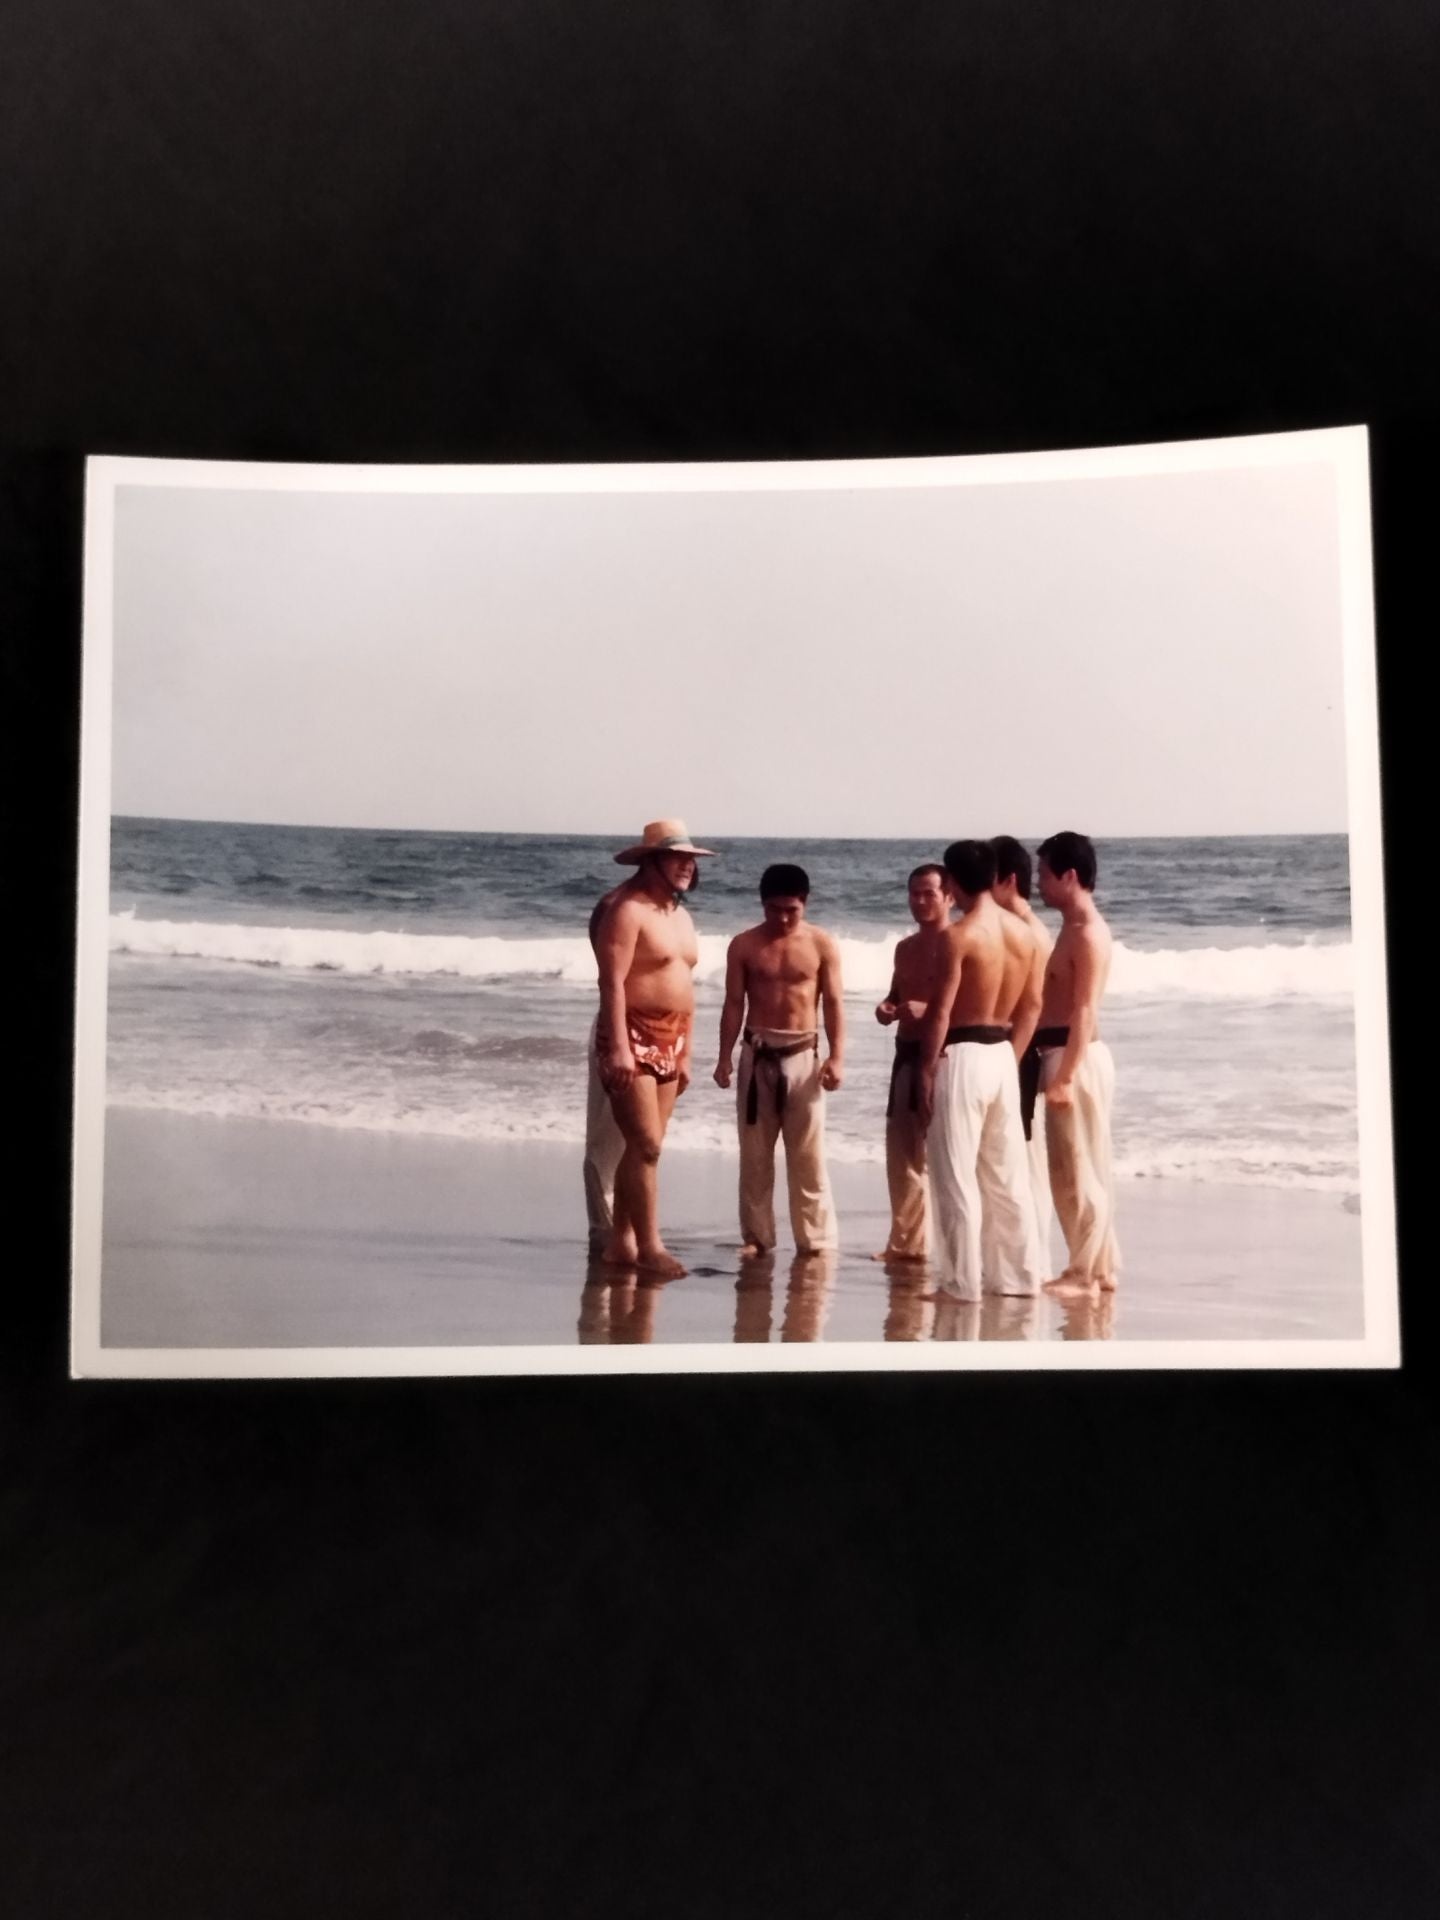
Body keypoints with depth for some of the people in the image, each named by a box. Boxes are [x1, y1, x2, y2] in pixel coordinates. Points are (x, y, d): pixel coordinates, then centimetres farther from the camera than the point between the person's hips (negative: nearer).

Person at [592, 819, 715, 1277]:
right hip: (632, 1039, -8)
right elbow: (612, 982, -17)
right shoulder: (628, 910, -10)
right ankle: (649, 1246, -5)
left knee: (643, 1147, 8)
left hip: (668, 1044, 8)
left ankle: (621, 1242, 15)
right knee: (646, 1145, -10)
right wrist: (618, 1046, -24)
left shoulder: (682, 917, 17)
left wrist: (685, 1053, 19)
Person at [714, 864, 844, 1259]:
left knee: (808, 1155, 0)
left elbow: (833, 1003, -1)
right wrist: (725, 1056, -3)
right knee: (754, 1154, 6)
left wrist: (836, 1057, -9)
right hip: (756, 1054, 1)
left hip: (803, 1054, -1)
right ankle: (756, 1237, 14)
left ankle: (817, 1238, 6)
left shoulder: (822, 945, -1)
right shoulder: (744, 945, 1)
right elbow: (734, 1004, 3)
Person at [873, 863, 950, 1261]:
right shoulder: (905, 948, 15)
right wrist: (886, 1008, 5)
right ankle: (906, 1242, 22)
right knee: (901, 1153, 11)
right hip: (907, 1056, 8)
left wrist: (928, 1009, -26)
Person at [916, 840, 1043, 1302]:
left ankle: (962, 1282, 5)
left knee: (956, 1177, 1)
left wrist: (927, 1070, -9)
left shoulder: (959, 935, -15)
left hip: (963, 1056, -7)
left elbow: (941, 1013, -15)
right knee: (1007, 1174, 14)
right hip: (1001, 1054, 7)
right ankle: (1018, 1275, 20)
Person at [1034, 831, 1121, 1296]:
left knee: (1078, 1170, -3)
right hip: (1065, 1055, 10)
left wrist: (1065, 1075, -23)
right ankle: (1100, 1267, 21)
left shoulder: (1088, 933, -15)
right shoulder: (1075, 928, 15)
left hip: (1076, 1058, -10)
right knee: (1082, 1168, 14)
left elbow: (1085, 1011, -21)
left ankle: (1085, 1273, 4)